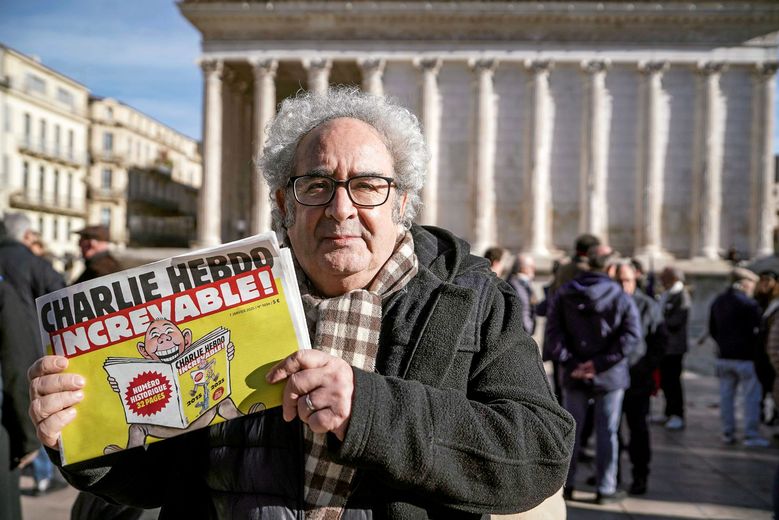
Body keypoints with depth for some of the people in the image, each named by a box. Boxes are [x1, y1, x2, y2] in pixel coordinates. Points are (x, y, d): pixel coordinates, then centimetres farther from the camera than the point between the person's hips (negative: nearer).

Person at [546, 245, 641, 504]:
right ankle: (605, 489, 14)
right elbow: (632, 334, -15)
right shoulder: (621, 298, -8)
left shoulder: (564, 294, -1)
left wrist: (570, 362, -10)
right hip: (609, 376, -2)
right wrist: (601, 362, -16)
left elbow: (553, 330, -7)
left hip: (575, 375, 2)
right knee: (606, 433, 7)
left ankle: (565, 484, 20)